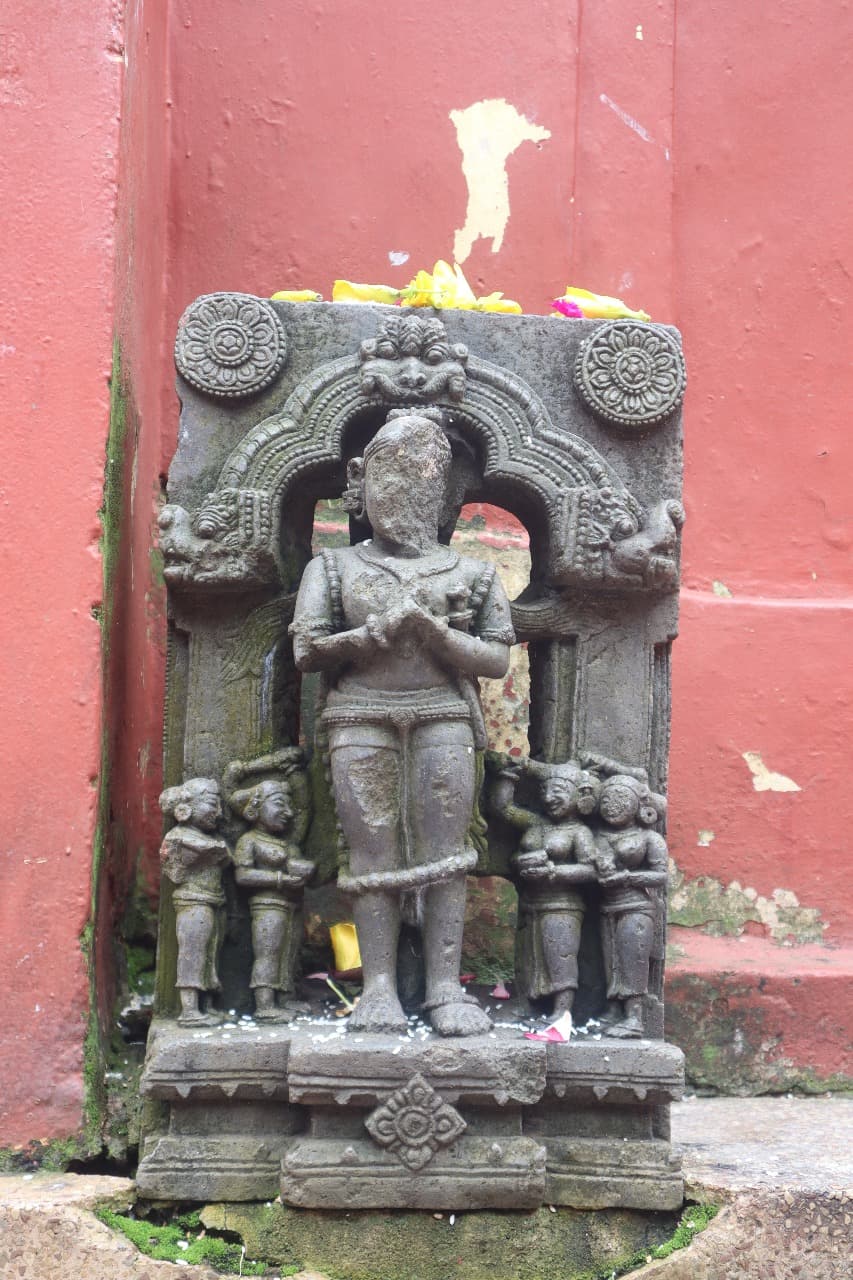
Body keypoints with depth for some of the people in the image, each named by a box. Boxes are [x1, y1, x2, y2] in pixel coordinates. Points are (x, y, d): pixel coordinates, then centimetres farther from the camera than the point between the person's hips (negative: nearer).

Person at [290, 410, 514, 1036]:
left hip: (442, 717, 0)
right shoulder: (335, 566, 15)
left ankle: (446, 989, -3)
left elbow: (497, 659, 6)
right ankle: (379, 990, 0)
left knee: (443, 853, -5)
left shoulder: (470, 572, 14)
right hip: (361, 719, 0)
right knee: (374, 852, -3)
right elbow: (307, 649, 4)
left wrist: (435, 632, -9)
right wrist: (381, 631, -8)